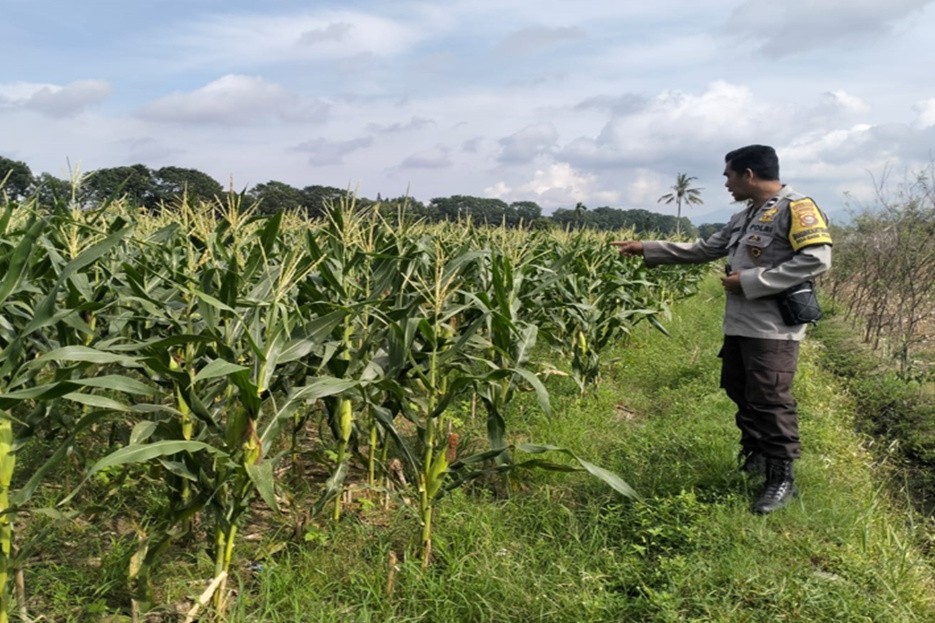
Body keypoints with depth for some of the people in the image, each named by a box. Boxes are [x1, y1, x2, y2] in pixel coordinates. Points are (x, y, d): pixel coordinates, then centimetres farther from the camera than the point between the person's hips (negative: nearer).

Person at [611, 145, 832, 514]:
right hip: (739, 326, 9)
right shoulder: (744, 218, 17)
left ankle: (782, 478, 6)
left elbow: (818, 258, -20)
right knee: (740, 392, 16)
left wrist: (751, 281, -19)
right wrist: (647, 249, 17)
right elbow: (702, 250, 22)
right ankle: (756, 455, 34)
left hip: (772, 329, -9)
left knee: (770, 402, -6)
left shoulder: (797, 208, -10)